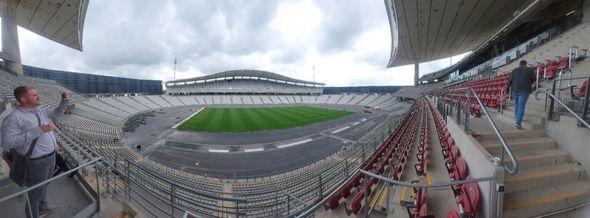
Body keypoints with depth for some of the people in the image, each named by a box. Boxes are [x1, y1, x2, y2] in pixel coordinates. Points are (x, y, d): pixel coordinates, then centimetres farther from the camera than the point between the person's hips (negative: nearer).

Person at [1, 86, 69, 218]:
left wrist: (64, 101, -1)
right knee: (35, 194, 10)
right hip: (36, 162, -8)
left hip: (50, 156, 8)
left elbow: (57, 113, 19)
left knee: (43, 186, 29)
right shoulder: (13, 118, -21)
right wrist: (38, 131, -31)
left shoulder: (40, 110, 2)